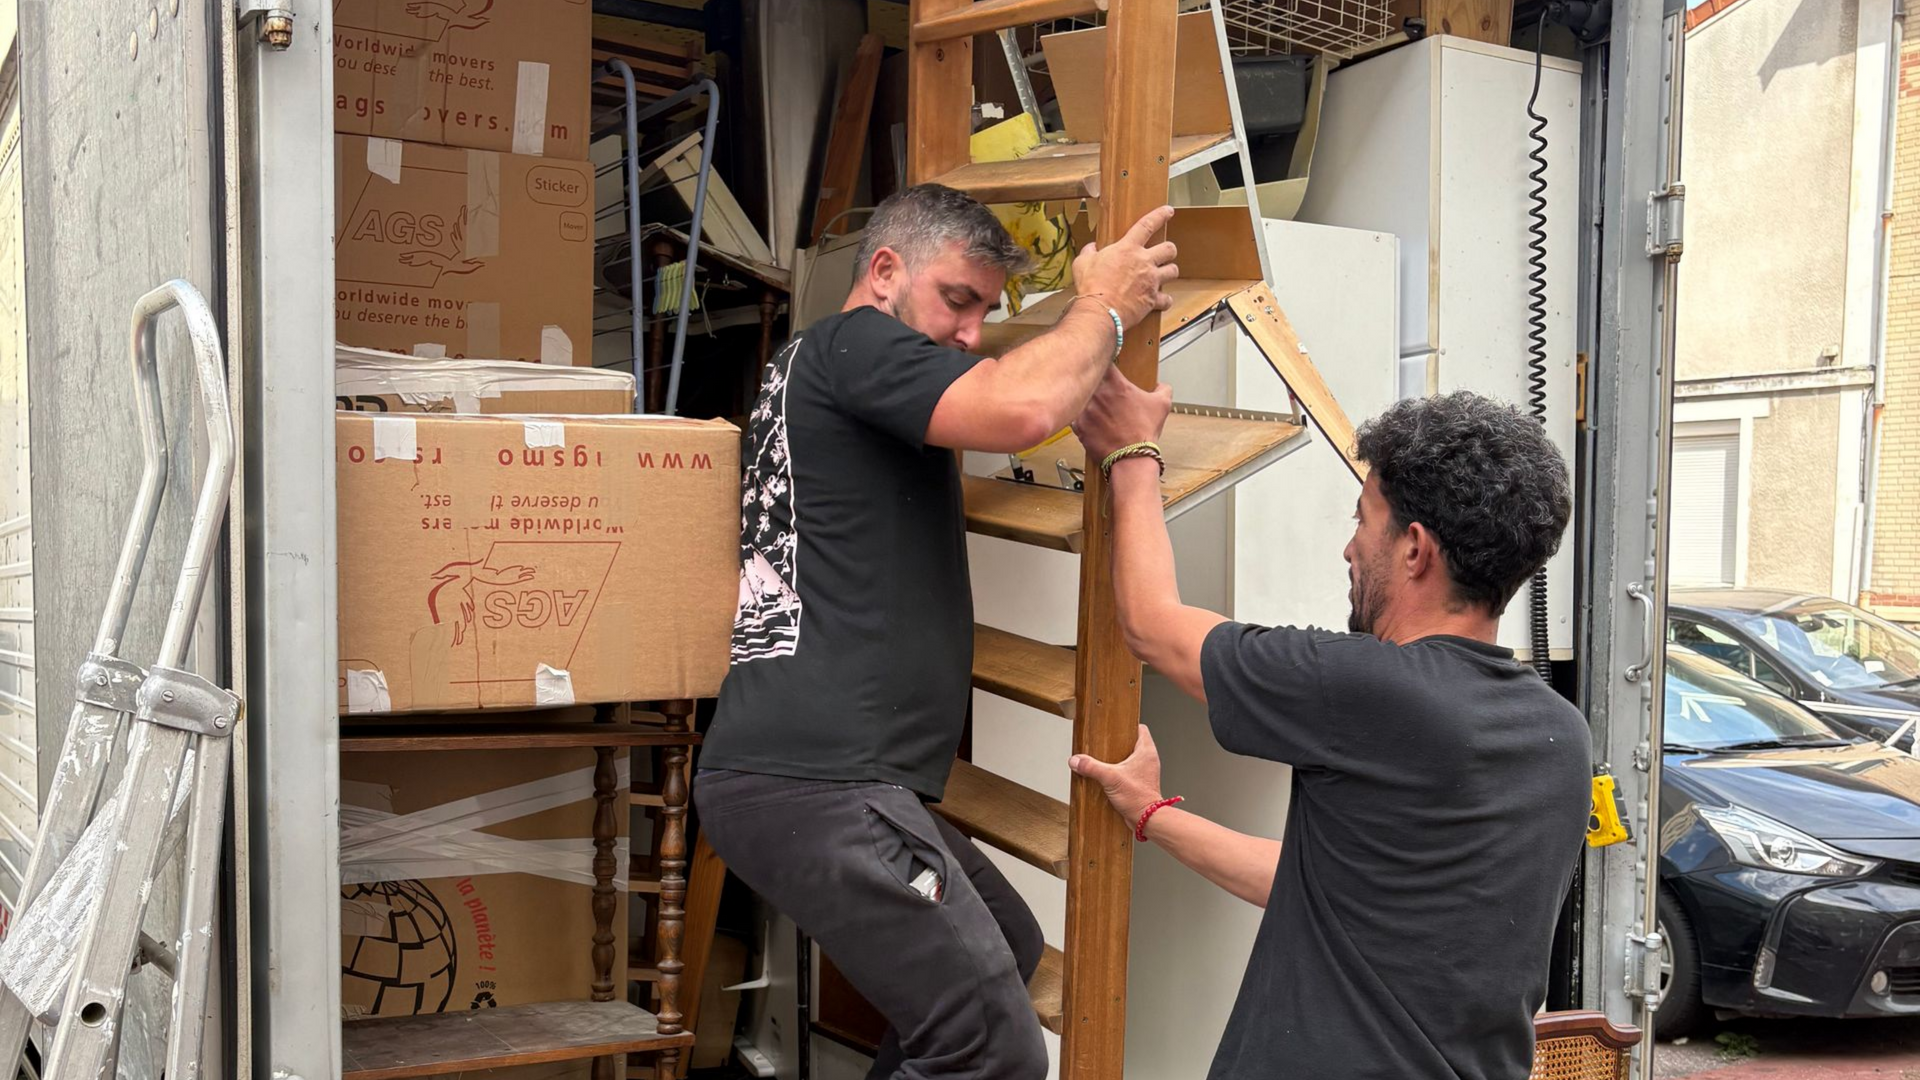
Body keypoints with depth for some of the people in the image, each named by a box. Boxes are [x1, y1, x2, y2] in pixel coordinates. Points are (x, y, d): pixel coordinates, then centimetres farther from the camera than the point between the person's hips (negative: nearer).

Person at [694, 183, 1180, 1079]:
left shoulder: (818, 371, 27)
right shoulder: (852, 343, -6)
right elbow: (1022, 411, -21)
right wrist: (1104, 306, -4)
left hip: (822, 772, 11)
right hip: (814, 778, -11)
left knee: (1010, 949, 21)